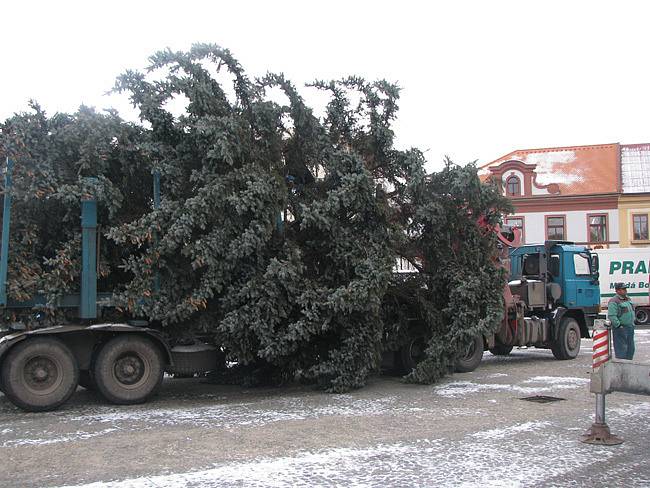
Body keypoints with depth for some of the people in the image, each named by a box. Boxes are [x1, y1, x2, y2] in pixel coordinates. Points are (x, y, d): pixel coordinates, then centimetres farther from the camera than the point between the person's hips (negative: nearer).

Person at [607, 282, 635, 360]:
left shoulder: (628, 299, 14)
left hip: (630, 327, 9)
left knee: (630, 348, 14)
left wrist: (632, 323, 19)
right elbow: (611, 316, -22)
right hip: (620, 329, -9)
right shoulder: (614, 301, -16)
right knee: (621, 349, -6)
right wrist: (618, 325, -21)